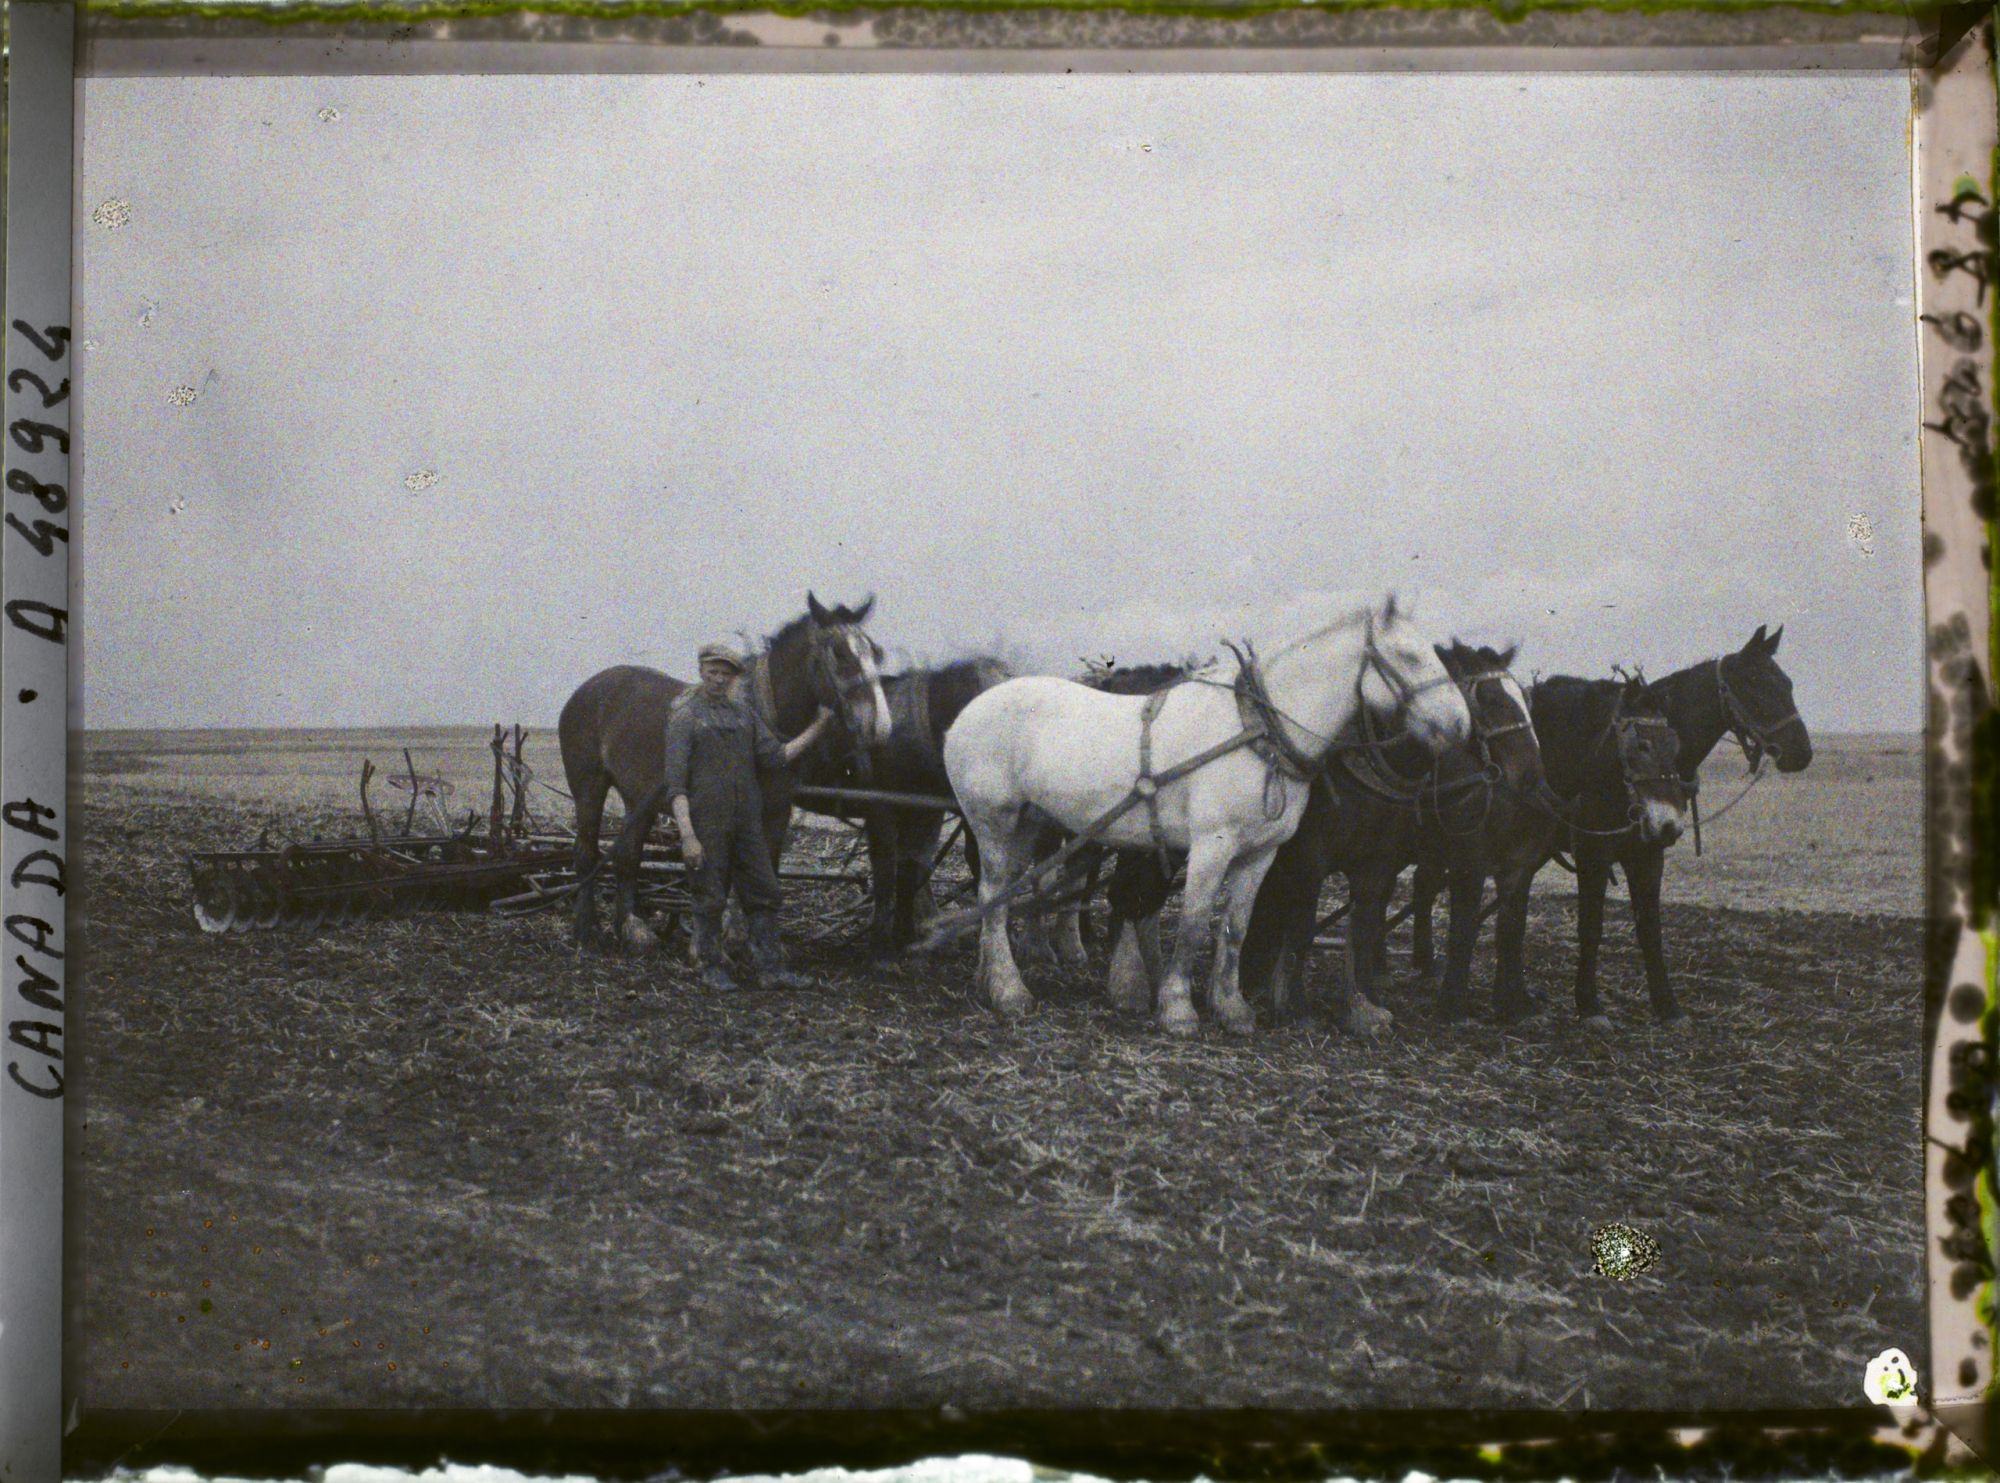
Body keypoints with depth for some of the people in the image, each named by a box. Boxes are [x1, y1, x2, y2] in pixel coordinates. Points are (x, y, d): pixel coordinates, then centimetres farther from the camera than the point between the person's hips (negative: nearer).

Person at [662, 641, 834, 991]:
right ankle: (711, 968, 17)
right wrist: (687, 836, -19)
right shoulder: (685, 717, -6)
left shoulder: (745, 714, 12)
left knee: (763, 895, 4)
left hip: (747, 822, 5)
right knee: (710, 898, 3)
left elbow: (774, 757, 6)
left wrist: (816, 729, -1)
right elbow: (675, 783, -11)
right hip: (706, 823, -5)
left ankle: (770, 969, 9)